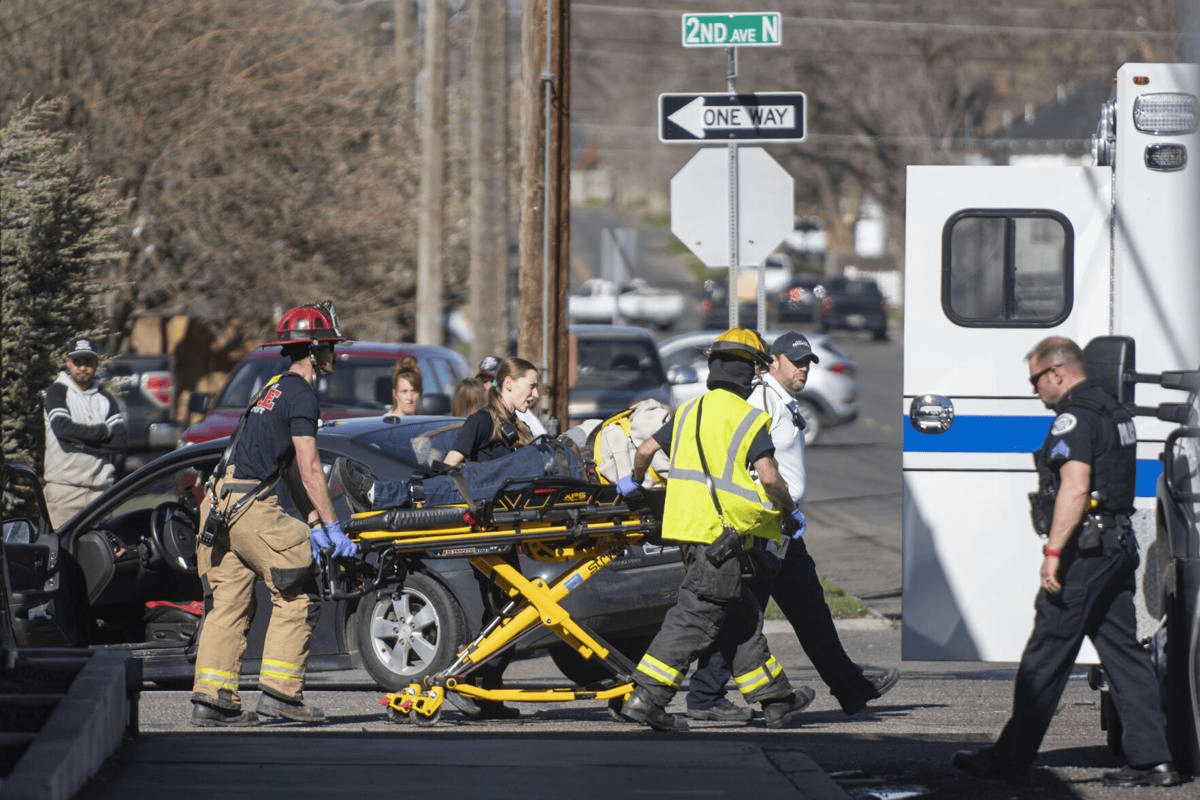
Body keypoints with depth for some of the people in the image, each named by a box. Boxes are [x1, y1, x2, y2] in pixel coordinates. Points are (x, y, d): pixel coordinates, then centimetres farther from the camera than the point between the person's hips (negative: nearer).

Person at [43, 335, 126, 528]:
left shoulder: (105, 399, 17)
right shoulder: (57, 392, 5)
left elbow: (119, 441, 5)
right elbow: (63, 428, -13)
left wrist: (81, 443, -7)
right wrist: (102, 431, -2)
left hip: (100, 487, 4)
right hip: (64, 485, -4)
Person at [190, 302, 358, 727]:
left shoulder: (273, 389, 24)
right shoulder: (300, 394, -6)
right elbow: (308, 469, -11)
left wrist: (313, 525, 18)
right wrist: (331, 527, -9)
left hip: (219, 503, 9)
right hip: (250, 505, -9)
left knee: (228, 604, 7)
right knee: (297, 596, -2)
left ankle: (212, 700, 2)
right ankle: (279, 692, -5)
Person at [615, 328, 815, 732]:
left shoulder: (688, 411, 13)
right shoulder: (749, 419, -7)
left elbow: (646, 450, 14)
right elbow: (768, 477, -14)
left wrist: (635, 480, 35)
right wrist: (791, 508, 3)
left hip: (685, 524, 8)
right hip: (720, 532, -8)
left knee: (741, 615, 16)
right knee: (695, 616, -8)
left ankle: (775, 698, 23)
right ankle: (646, 698, -15)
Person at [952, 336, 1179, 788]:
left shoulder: (1075, 417, -14)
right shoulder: (1114, 412, 18)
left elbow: (1075, 488, -23)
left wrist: (1052, 552, -24)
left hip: (1085, 549, -10)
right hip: (1119, 546, 10)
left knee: (1045, 658, -5)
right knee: (1124, 653, 8)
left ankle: (1010, 760, -1)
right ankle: (1152, 760, 3)